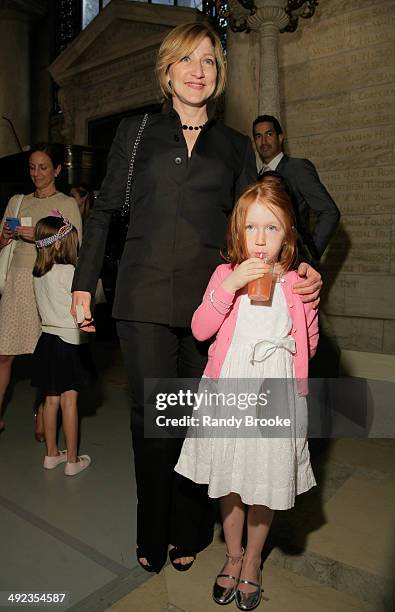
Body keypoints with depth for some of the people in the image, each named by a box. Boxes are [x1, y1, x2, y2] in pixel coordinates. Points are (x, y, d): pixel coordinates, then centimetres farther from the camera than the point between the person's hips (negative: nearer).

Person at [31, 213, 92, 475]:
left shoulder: (38, 273, 6)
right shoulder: (68, 272, -16)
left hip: (48, 338, 7)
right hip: (69, 341, -7)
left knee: (51, 400, 14)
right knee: (69, 402, 1)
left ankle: (52, 453, 27)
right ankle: (72, 460, 11)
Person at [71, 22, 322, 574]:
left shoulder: (236, 146, 15)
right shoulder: (135, 132, 13)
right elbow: (104, 212, 12)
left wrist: (298, 268, -4)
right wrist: (84, 283, 7)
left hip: (210, 297, 1)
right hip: (145, 297, 0)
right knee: (152, 417, 2)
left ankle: (189, 533, 29)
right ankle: (152, 535, 25)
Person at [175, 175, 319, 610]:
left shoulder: (296, 284, -3)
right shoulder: (225, 274, -2)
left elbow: (310, 342, 8)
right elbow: (200, 330, -13)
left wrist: (277, 358, -3)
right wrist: (231, 286, -20)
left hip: (275, 395, 0)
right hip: (228, 392, 1)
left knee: (265, 484, 13)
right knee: (229, 481, 15)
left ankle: (252, 561, 41)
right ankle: (233, 555, 42)